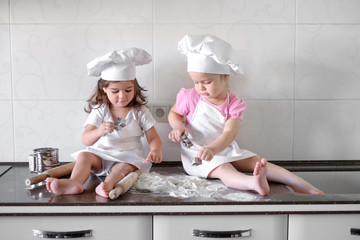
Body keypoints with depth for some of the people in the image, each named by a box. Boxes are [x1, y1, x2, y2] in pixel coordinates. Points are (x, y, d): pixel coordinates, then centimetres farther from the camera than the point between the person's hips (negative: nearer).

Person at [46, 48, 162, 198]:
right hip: (101, 154, 2)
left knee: (125, 166, -33)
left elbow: (153, 138, -4)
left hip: (129, 156, -1)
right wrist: (99, 132, -38)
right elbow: (86, 140, -13)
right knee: (84, 156, -24)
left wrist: (156, 150, -30)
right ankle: (74, 182, -50)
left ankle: (108, 184, -60)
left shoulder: (140, 111, -2)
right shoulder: (100, 111, -3)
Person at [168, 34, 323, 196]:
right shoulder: (190, 97, -7)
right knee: (223, 169, -33)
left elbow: (229, 133, -22)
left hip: (225, 150, 3)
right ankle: (252, 183, -62)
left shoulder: (234, 104, -8)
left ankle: (303, 186, -17)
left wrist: (213, 149, -43)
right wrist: (178, 126, -15)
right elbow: (173, 113, 11)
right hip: (196, 153, -3)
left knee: (256, 161, -13)